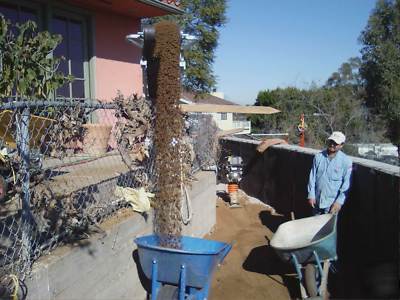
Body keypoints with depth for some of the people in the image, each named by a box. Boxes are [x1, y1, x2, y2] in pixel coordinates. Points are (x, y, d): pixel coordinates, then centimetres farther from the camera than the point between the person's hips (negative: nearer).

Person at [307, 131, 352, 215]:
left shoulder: (346, 161, -10)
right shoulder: (319, 156, 0)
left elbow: (346, 184, -9)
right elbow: (312, 176, 2)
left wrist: (339, 201, -14)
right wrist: (311, 195, -2)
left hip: (332, 202, -4)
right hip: (317, 200, 4)